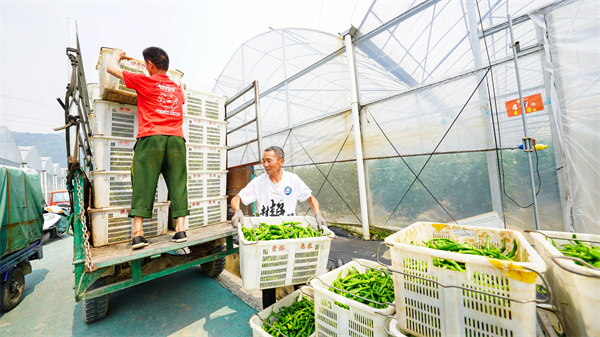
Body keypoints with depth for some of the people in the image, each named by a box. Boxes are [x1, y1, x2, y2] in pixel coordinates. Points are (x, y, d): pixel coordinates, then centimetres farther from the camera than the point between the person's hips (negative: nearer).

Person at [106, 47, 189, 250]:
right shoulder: (177, 89, 22)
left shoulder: (145, 81, 9)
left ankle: (138, 233, 0)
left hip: (151, 138, -3)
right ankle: (181, 229, 1)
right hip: (177, 139, 3)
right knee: (177, 184, 1)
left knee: (143, 184, 0)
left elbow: (111, 68, 21)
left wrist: (117, 55, 42)